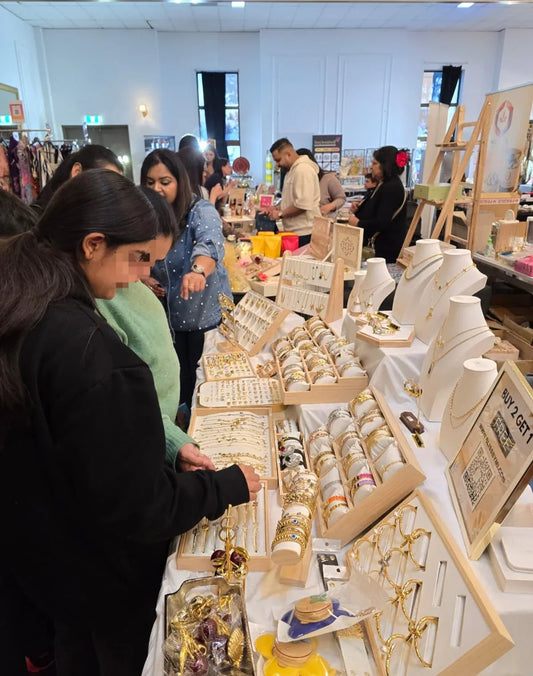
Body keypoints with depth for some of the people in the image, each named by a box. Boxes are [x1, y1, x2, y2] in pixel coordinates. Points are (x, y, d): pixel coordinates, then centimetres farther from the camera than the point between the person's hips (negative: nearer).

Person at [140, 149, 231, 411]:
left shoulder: (200, 211, -16)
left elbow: (210, 244, -37)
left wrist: (198, 270, -57)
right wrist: (143, 279, -10)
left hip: (205, 313, -3)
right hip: (168, 316, 4)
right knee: (179, 380, 14)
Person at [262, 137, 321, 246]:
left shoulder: (303, 170, -15)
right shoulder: (293, 169, 18)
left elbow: (303, 205, -23)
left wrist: (280, 214, -12)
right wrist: (277, 208, 11)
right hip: (294, 231, 10)